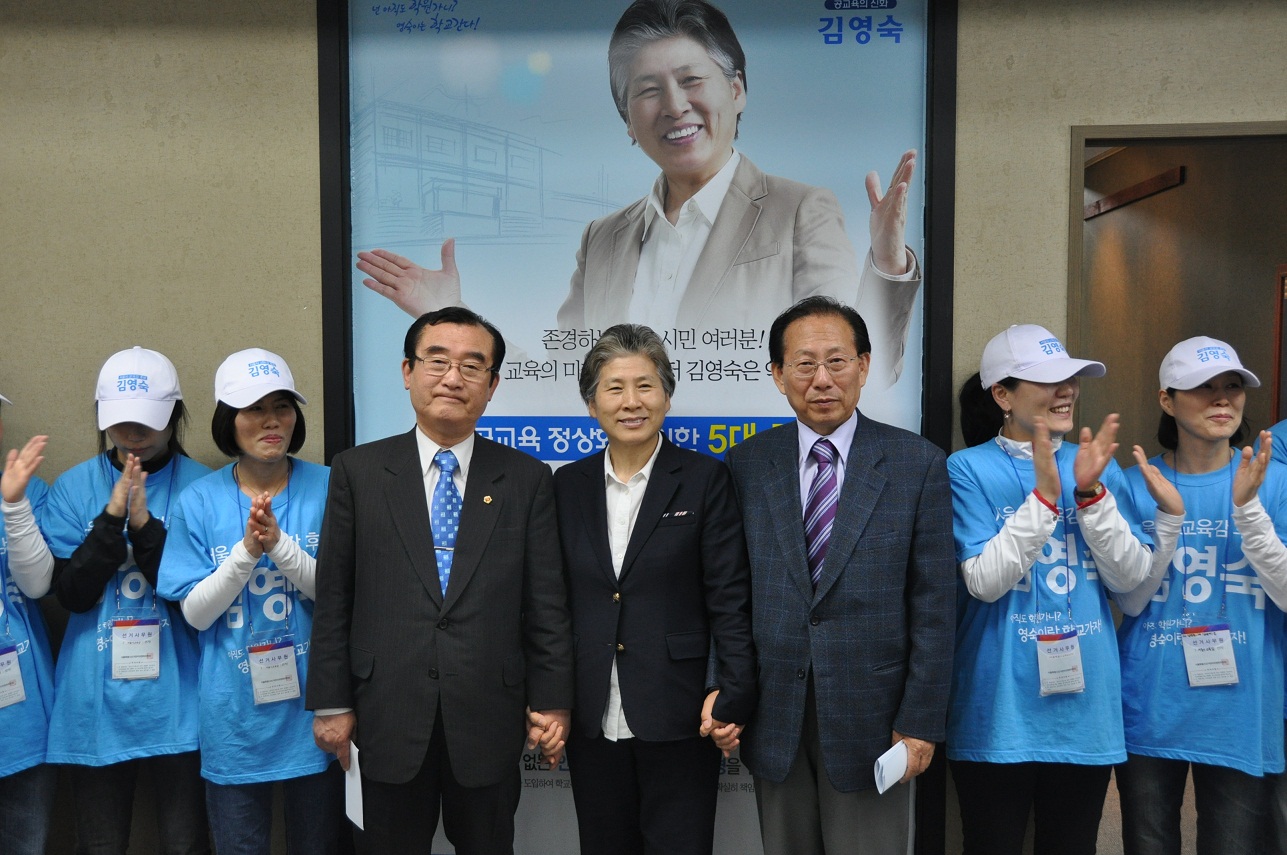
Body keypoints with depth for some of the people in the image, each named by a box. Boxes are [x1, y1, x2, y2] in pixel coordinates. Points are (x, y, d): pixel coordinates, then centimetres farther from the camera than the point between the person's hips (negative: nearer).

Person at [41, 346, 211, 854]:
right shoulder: (75, 487, 2)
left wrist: (145, 526, -20)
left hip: (176, 698, -2)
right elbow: (71, 593, -6)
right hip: (96, 700, 2)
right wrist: (112, 517, -17)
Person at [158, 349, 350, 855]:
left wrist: (280, 545, -24)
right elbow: (195, 612, -5)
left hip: (312, 710, 0)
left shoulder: (327, 488, -5)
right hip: (234, 715, 1)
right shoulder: (200, 500, -3)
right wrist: (247, 551, -21)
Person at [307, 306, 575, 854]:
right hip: (389, 720, 0)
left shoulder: (527, 479, 1)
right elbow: (333, 598, 1)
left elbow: (546, 604, 1)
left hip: (489, 722, 0)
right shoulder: (358, 471, 0)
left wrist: (553, 702, -1)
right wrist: (331, 702, 0)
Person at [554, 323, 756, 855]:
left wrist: (733, 693, -12)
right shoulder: (569, 485, 6)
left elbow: (729, 597, -5)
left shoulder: (705, 480, -3)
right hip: (592, 723, 3)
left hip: (679, 723, -3)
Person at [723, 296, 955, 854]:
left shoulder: (917, 464, -4)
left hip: (871, 718, -2)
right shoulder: (747, 464, 2)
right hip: (773, 719, 2)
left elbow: (933, 605, -4)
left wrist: (921, 720, -6)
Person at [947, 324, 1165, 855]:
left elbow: (1131, 577, -2)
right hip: (999, 714, -4)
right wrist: (1044, 494, -22)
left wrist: (1091, 493, -15)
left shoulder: (1098, 465, 5)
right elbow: (984, 582, -17)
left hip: (1086, 708, 4)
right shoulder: (969, 470, -8)